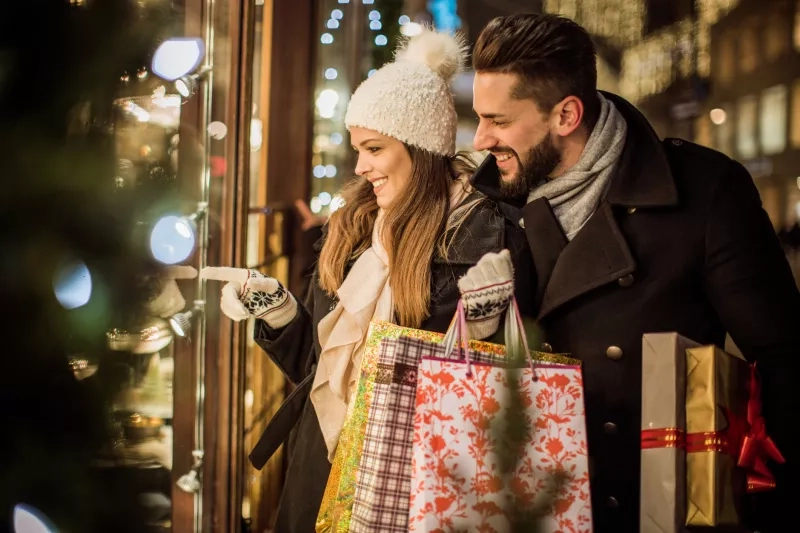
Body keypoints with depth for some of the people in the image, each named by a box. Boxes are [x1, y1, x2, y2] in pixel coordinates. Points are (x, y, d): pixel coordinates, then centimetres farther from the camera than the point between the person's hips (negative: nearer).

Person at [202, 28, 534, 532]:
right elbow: (319, 360, 12)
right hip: (324, 464, 6)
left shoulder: (484, 238, -13)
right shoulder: (350, 229, 6)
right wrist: (276, 308, -3)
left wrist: (478, 319, -29)